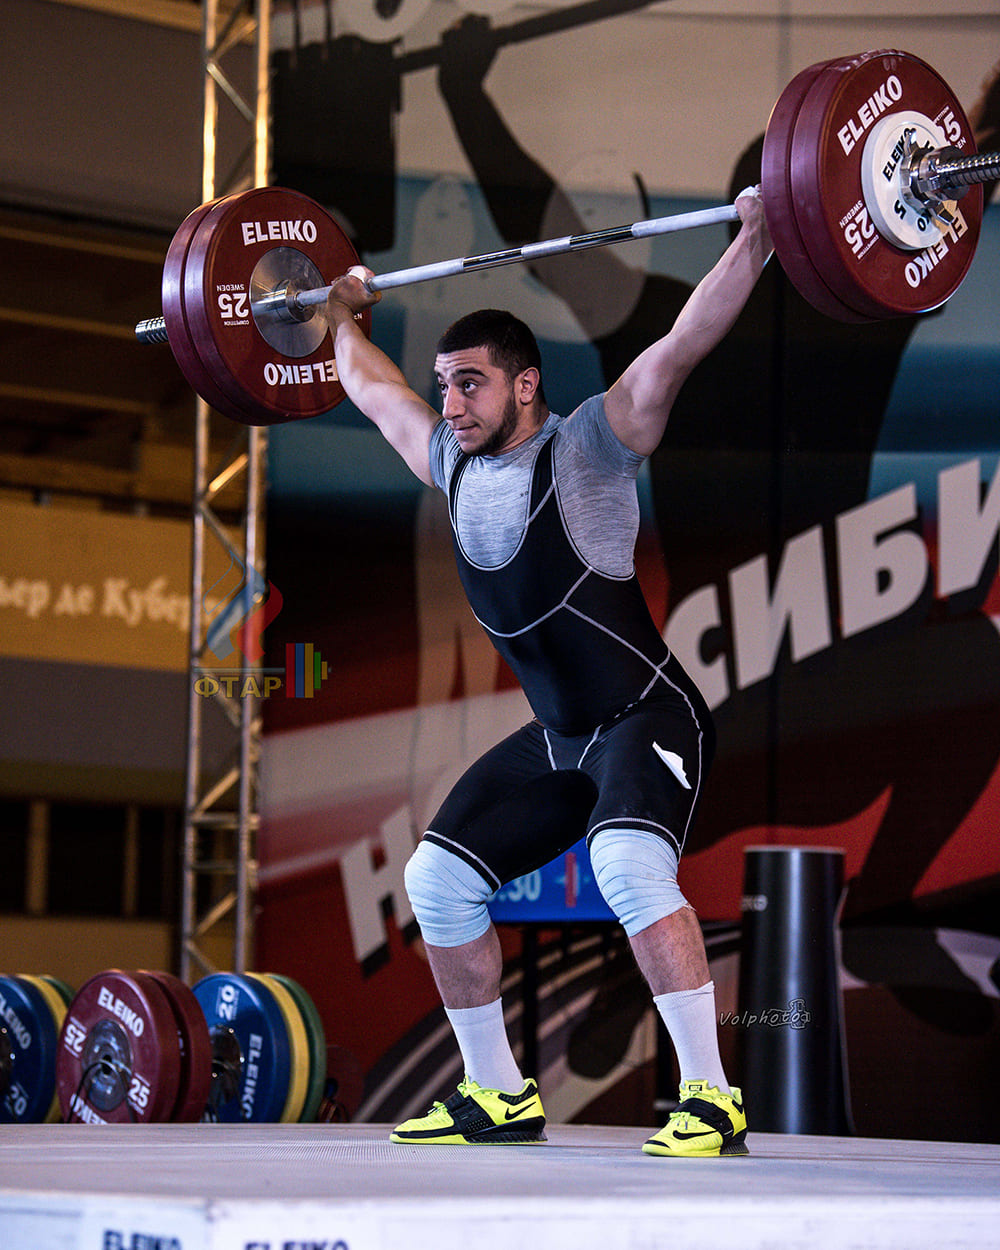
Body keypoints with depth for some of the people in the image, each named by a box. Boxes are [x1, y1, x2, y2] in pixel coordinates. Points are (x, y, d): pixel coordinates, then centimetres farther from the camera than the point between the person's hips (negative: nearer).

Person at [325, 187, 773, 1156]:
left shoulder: (585, 450, -14)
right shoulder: (454, 466, 5)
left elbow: (680, 346, -24)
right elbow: (374, 391, 24)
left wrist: (754, 240, -30)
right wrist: (341, 318, 35)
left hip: (648, 720, -8)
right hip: (555, 737, 8)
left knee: (629, 865, -32)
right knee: (438, 877, 2)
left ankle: (711, 1098, -27)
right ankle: (499, 1096, 15)